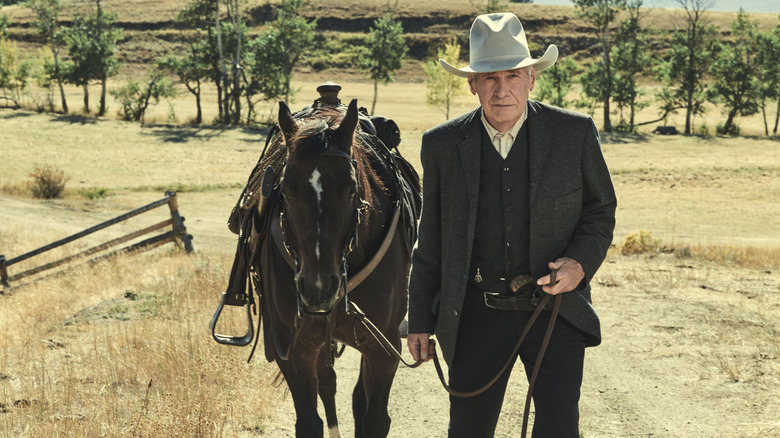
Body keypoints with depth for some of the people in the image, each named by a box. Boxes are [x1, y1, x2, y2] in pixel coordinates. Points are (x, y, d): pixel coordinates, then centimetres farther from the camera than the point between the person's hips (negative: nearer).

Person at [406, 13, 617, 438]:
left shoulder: (575, 133, -5)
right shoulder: (442, 144, -1)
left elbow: (601, 211, 7)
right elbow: (430, 240, 7)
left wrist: (581, 262, -13)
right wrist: (419, 320, 7)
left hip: (556, 310, -1)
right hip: (476, 315, 2)